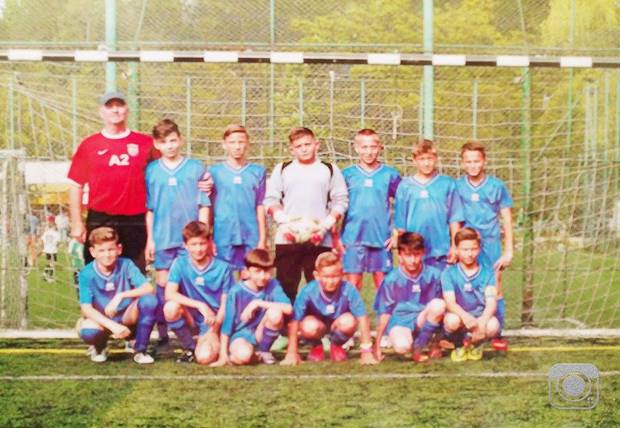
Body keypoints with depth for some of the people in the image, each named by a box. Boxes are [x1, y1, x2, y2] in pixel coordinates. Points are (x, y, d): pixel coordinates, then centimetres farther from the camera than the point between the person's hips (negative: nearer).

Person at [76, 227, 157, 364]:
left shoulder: (126, 265, -11)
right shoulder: (87, 274, -15)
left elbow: (149, 288, -21)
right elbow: (86, 308, -21)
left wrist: (121, 296, -35)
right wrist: (112, 325, -34)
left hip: (127, 318, 2)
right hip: (102, 321, -1)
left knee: (149, 300, -27)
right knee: (87, 331, -36)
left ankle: (140, 351, -10)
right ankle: (99, 347, 5)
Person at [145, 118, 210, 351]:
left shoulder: (196, 168, 0)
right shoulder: (151, 171, 5)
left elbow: (204, 205, 2)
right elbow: (148, 208, 8)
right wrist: (150, 239, 5)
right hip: (162, 238, 2)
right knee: (163, 285, 6)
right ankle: (163, 336, 12)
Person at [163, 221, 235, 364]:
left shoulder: (223, 268, -7)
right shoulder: (180, 263, -6)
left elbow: (225, 304, -4)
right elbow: (169, 294, -18)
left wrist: (214, 329, -14)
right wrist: (200, 305, -28)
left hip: (214, 322, -2)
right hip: (191, 317, 2)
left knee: (205, 357, -30)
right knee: (171, 307, -31)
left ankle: (216, 344, 10)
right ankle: (189, 348, -4)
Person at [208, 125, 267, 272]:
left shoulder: (258, 172, 4)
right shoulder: (214, 172, 3)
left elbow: (260, 207, 7)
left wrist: (263, 238, 4)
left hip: (251, 238, 0)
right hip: (222, 238, 0)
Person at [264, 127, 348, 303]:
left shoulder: (330, 170, 12)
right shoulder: (282, 169, 15)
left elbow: (340, 201, 6)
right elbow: (271, 199, 8)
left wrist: (325, 225, -8)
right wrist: (284, 220, -9)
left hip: (320, 240, -1)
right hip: (287, 239, 1)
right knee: (286, 288, 1)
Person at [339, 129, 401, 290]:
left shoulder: (390, 174, 3)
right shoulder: (347, 174, 3)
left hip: (381, 239, 0)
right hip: (353, 238, 0)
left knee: (382, 284, 5)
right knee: (353, 284, 3)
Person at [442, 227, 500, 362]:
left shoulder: (487, 272, 0)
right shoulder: (449, 273, -3)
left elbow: (491, 301, -11)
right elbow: (450, 302, -16)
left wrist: (482, 320, -32)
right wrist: (465, 316, -37)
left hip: (481, 317, 1)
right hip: (461, 317, -1)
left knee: (493, 325, -32)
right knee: (452, 320, -35)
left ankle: (475, 343, 5)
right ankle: (460, 344, 2)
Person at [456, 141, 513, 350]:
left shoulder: (497, 186, 0)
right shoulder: (456, 187, 2)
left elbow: (507, 219, 4)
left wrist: (508, 250, 0)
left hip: (491, 245, -1)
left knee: (495, 289, 1)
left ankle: (497, 334, 9)